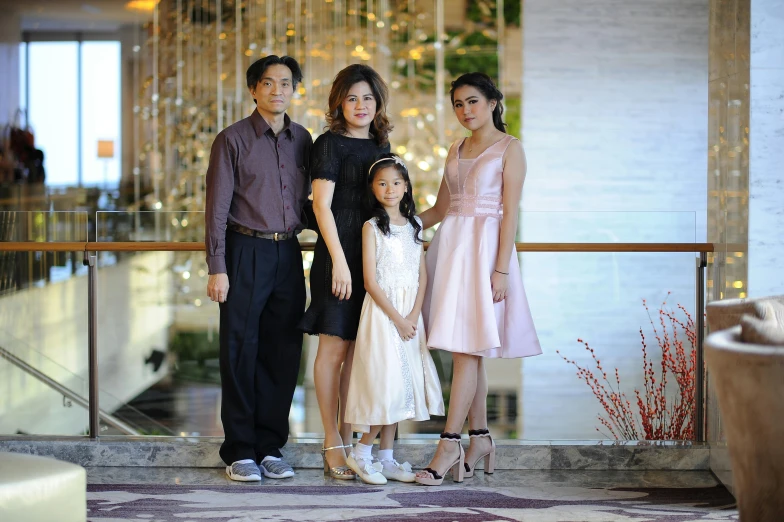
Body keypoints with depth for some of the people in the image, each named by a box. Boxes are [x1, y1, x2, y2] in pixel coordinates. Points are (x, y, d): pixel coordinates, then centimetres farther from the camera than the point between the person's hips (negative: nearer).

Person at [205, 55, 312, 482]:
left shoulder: (302, 140, 12)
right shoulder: (232, 140, -1)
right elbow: (217, 207, -4)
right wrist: (217, 267, -10)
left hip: (288, 253, 4)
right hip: (246, 251, -4)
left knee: (284, 352, 5)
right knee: (241, 352, -2)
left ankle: (271, 447, 14)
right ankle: (240, 451, 5)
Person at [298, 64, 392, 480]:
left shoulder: (381, 145, 15)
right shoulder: (330, 144, -5)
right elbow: (321, 204, -10)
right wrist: (339, 260, -17)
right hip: (338, 256, -6)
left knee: (358, 351, 9)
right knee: (334, 348, -2)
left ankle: (349, 438, 16)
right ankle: (333, 444, 4)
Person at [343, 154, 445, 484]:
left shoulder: (413, 226, 11)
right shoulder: (372, 227, -4)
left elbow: (422, 276, 8)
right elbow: (370, 281, -9)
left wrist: (413, 316, -7)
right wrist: (397, 318, -14)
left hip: (410, 313, 5)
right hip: (381, 310, -5)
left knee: (401, 383, 5)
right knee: (385, 381, -10)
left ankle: (386, 459, 11)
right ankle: (361, 454, 2)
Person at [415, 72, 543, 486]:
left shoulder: (509, 149, -3)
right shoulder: (456, 150, 17)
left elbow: (511, 213, -9)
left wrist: (501, 270, -16)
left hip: (484, 247, -6)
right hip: (450, 245, 7)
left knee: (467, 347, -10)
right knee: (468, 350, 7)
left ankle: (450, 443, -10)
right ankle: (480, 437, 14)